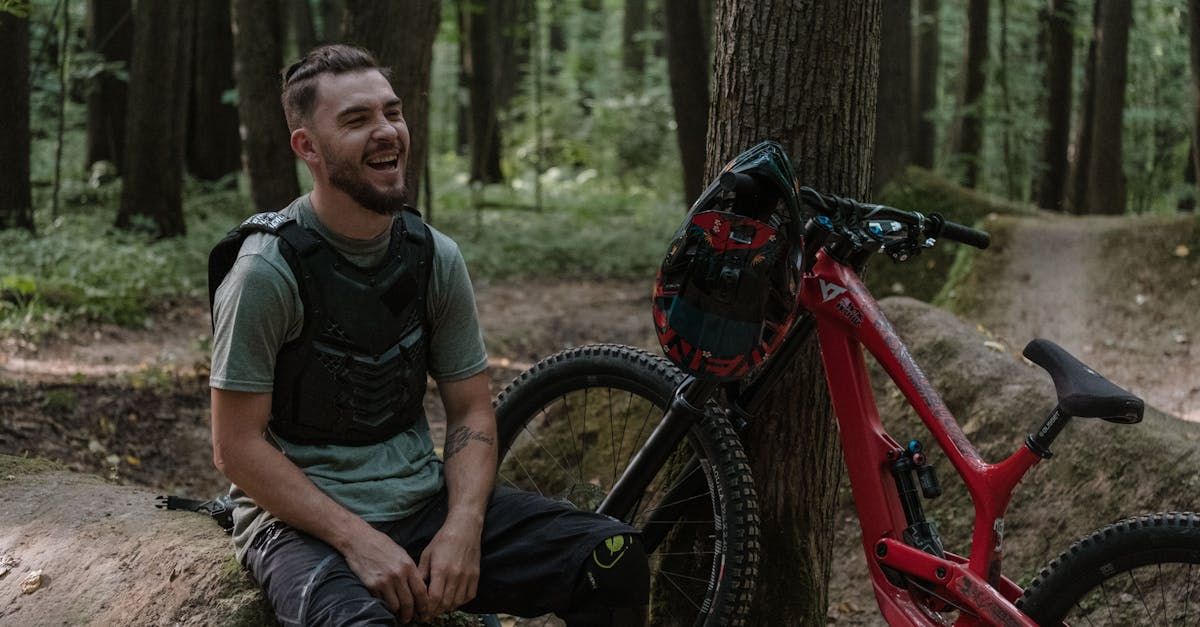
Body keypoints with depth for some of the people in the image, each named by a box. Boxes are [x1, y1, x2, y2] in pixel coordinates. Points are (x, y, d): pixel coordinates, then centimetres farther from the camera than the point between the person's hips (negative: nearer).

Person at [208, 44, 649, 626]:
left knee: (617, 557, -13)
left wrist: (462, 527, -11)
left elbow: (470, 411, 8)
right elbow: (237, 446, -12)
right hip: (305, 520, -5)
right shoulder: (267, 270, -12)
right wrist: (359, 541, -20)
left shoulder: (436, 257, 4)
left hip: (423, 500, 5)